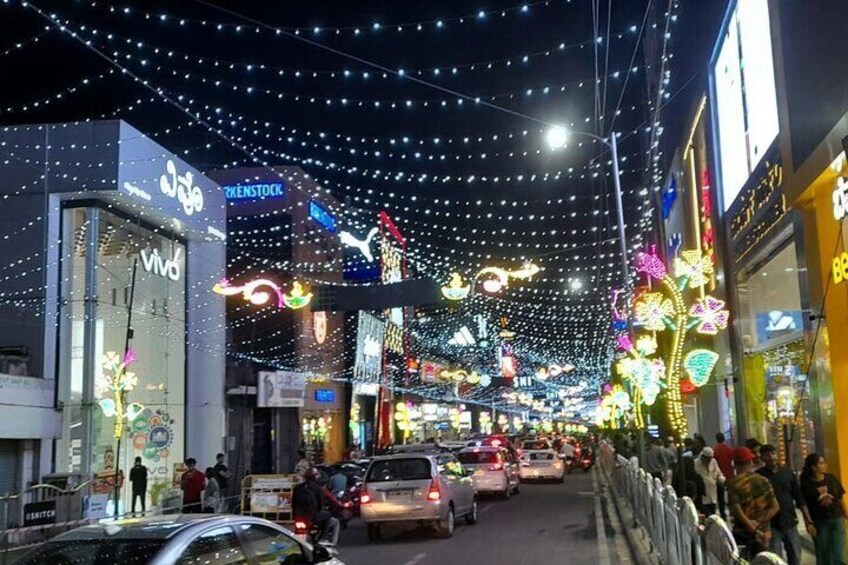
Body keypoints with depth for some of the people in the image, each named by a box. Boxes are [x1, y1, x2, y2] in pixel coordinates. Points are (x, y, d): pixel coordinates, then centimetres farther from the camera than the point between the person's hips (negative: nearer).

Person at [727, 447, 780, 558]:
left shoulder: (733, 484, -11)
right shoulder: (763, 481, 0)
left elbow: (737, 511, -19)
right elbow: (775, 507, -3)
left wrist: (754, 530, -15)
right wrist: (758, 522, -8)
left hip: (741, 533, -3)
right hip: (763, 533, 3)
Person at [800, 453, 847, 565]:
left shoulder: (831, 478, -2)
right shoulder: (806, 484, -10)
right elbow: (804, 505, -6)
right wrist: (808, 523, -10)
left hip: (836, 520, 2)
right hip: (819, 523, -2)